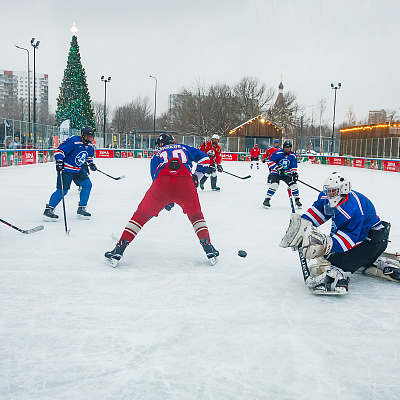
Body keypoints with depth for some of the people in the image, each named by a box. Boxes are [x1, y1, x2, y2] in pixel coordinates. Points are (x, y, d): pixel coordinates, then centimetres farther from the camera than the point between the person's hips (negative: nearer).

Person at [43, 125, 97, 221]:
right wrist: (59, 161, -31)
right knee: (62, 190, -15)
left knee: (87, 184, -2)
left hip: (78, 170, 8)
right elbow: (59, 150, -22)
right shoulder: (73, 141, -20)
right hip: (66, 169, -8)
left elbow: (89, 155, 27)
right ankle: (49, 209, -3)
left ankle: (81, 209, 8)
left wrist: (91, 163, 12)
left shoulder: (89, 146, 5)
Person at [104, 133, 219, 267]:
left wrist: (165, 201, 34)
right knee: (195, 215, 25)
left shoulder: (157, 154, 32)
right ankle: (208, 248, 15)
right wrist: (196, 176, 34)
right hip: (185, 180, 0)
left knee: (142, 214, 14)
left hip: (162, 182, 0)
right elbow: (204, 158, 25)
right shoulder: (184, 148, 34)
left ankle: (118, 250, 11)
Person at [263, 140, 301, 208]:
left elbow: (294, 167, 3)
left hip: (287, 174, 4)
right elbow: (270, 162, -12)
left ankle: (297, 200, 11)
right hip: (276, 173, -4)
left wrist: (294, 173, -15)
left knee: (293, 184, -6)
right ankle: (267, 200, -13)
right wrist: (277, 168, -23)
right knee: (274, 185, -23)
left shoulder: (293, 156, 1)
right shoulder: (277, 153, -11)